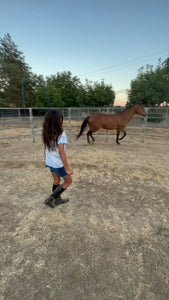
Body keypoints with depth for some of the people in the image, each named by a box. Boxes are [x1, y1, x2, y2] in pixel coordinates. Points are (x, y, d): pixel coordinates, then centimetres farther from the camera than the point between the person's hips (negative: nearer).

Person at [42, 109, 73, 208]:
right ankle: (50, 199, 17)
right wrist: (67, 168, -18)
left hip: (50, 162, 7)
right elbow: (61, 153, -25)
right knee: (68, 181, 16)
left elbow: (46, 149, 7)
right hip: (59, 164, -7)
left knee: (56, 181, 25)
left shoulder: (46, 133, -2)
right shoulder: (61, 134, -24)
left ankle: (57, 199, 42)